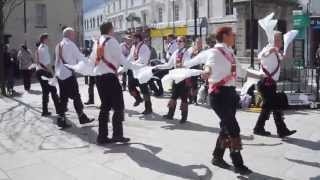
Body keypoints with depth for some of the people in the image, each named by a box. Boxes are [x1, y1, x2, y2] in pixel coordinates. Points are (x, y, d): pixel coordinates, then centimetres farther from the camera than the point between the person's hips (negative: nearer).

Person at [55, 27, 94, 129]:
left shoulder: (59, 45, 13)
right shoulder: (70, 44, -8)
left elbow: (59, 60, 16)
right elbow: (80, 57, -5)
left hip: (60, 74, 7)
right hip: (69, 74, -7)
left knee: (63, 97, 9)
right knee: (76, 96, 1)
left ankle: (61, 120, 9)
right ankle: (82, 118, 10)